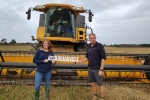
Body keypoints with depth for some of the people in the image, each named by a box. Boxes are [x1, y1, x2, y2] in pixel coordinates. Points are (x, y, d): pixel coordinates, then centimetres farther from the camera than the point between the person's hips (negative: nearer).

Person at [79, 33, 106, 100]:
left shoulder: (100, 46, -14)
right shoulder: (88, 47, 5)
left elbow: (103, 58, -16)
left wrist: (101, 69, -19)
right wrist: (82, 60, -8)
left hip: (97, 69, -6)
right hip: (90, 68, 6)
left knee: (100, 84, 4)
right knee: (93, 83, 16)